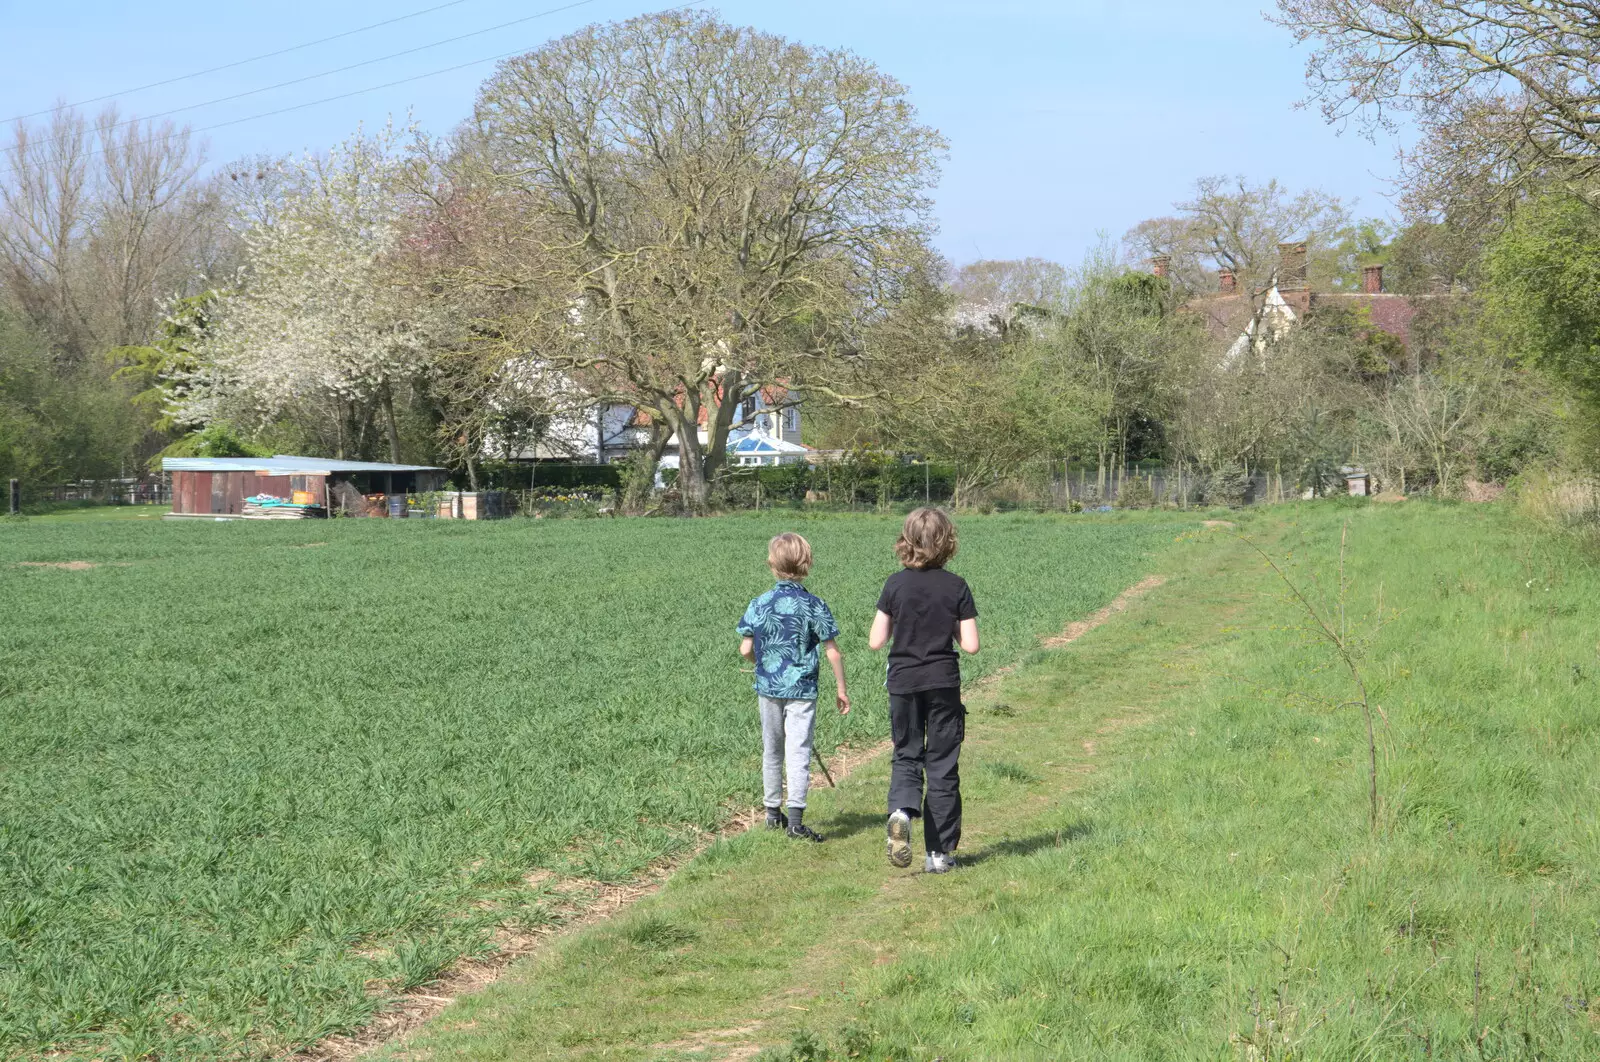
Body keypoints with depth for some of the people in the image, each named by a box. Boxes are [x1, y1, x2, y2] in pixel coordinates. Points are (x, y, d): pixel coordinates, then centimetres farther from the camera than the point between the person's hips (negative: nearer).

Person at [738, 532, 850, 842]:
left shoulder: (759, 604, -3)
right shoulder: (814, 606, -9)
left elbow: (746, 650, -2)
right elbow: (833, 653, -7)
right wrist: (842, 689, 3)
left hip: (768, 688, 3)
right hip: (801, 689, -3)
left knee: (771, 751, 16)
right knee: (798, 753, -3)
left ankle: (773, 813, 28)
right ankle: (795, 819, -10)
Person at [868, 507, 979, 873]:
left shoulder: (895, 585, -4)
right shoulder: (956, 586, -6)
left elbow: (875, 641, -4)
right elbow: (971, 644, -9)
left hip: (903, 683, 1)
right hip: (943, 683, -1)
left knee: (906, 755, 14)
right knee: (942, 765, 7)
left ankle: (901, 809, -19)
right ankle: (940, 852, 9)